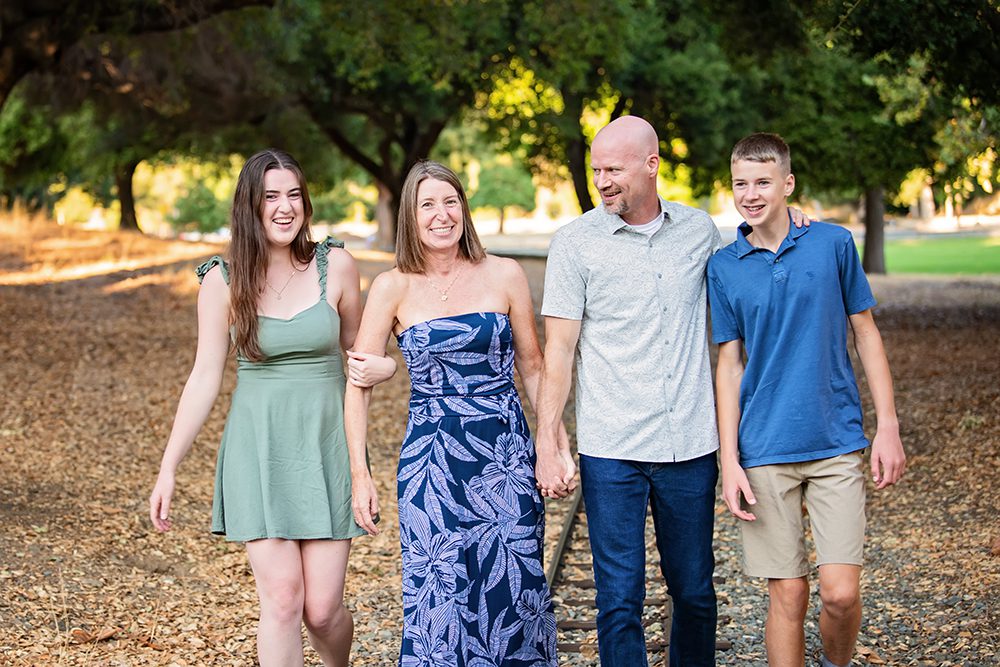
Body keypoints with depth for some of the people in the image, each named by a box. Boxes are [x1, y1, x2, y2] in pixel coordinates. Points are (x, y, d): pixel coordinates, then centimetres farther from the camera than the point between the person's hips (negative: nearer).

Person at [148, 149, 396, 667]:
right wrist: (168, 469, -1)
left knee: (323, 608, 1)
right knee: (282, 599, -10)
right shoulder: (223, 280, -3)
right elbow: (204, 378, 1)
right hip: (258, 449, -1)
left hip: (325, 446, 1)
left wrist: (383, 365, -10)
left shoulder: (335, 265, -1)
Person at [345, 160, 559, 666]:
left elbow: (532, 368, 10)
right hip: (432, 461, -1)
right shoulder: (392, 288, -2)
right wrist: (360, 474, -5)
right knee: (438, 592, 1)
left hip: (507, 456, 1)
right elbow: (359, 385, 0)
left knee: (513, 588, 4)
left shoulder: (504, 276, 1)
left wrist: (559, 444, 4)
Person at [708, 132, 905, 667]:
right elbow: (729, 365, 5)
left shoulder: (834, 244, 0)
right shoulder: (724, 268, 3)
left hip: (837, 443, 0)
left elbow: (866, 334, 6)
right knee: (787, 593, 2)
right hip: (764, 452, 1)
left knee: (841, 592, -5)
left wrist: (888, 427, 2)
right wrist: (729, 460, -1)